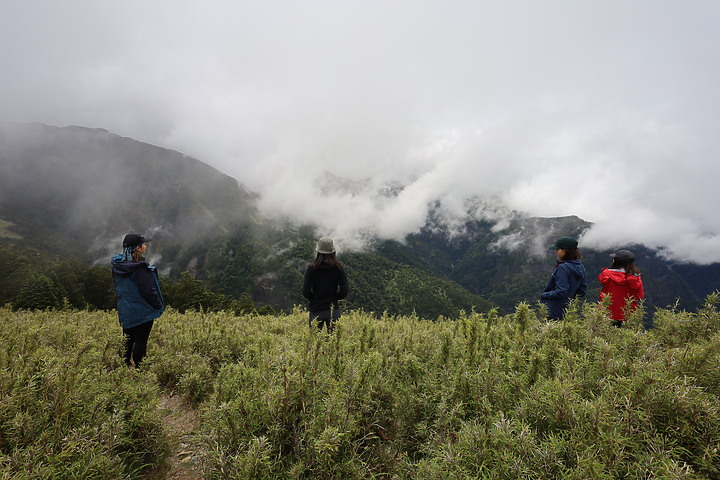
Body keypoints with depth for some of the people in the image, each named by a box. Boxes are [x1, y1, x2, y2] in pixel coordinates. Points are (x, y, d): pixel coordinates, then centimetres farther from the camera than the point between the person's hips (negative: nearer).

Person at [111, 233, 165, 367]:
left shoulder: (118, 265, 1)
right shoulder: (140, 268, -24)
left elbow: (118, 287, 12)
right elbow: (149, 291, -21)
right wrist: (159, 305, -7)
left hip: (125, 310, 8)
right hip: (142, 312, -8)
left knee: (127, 341, 20)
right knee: (141, 341, 3)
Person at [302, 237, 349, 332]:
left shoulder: (311, 268, -9)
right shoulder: (338, 268, -5)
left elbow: (306, 293, -10)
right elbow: (344, 291, -6)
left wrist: (315, 298, 9)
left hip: (316, 311, -1)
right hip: (334, 310, 2)